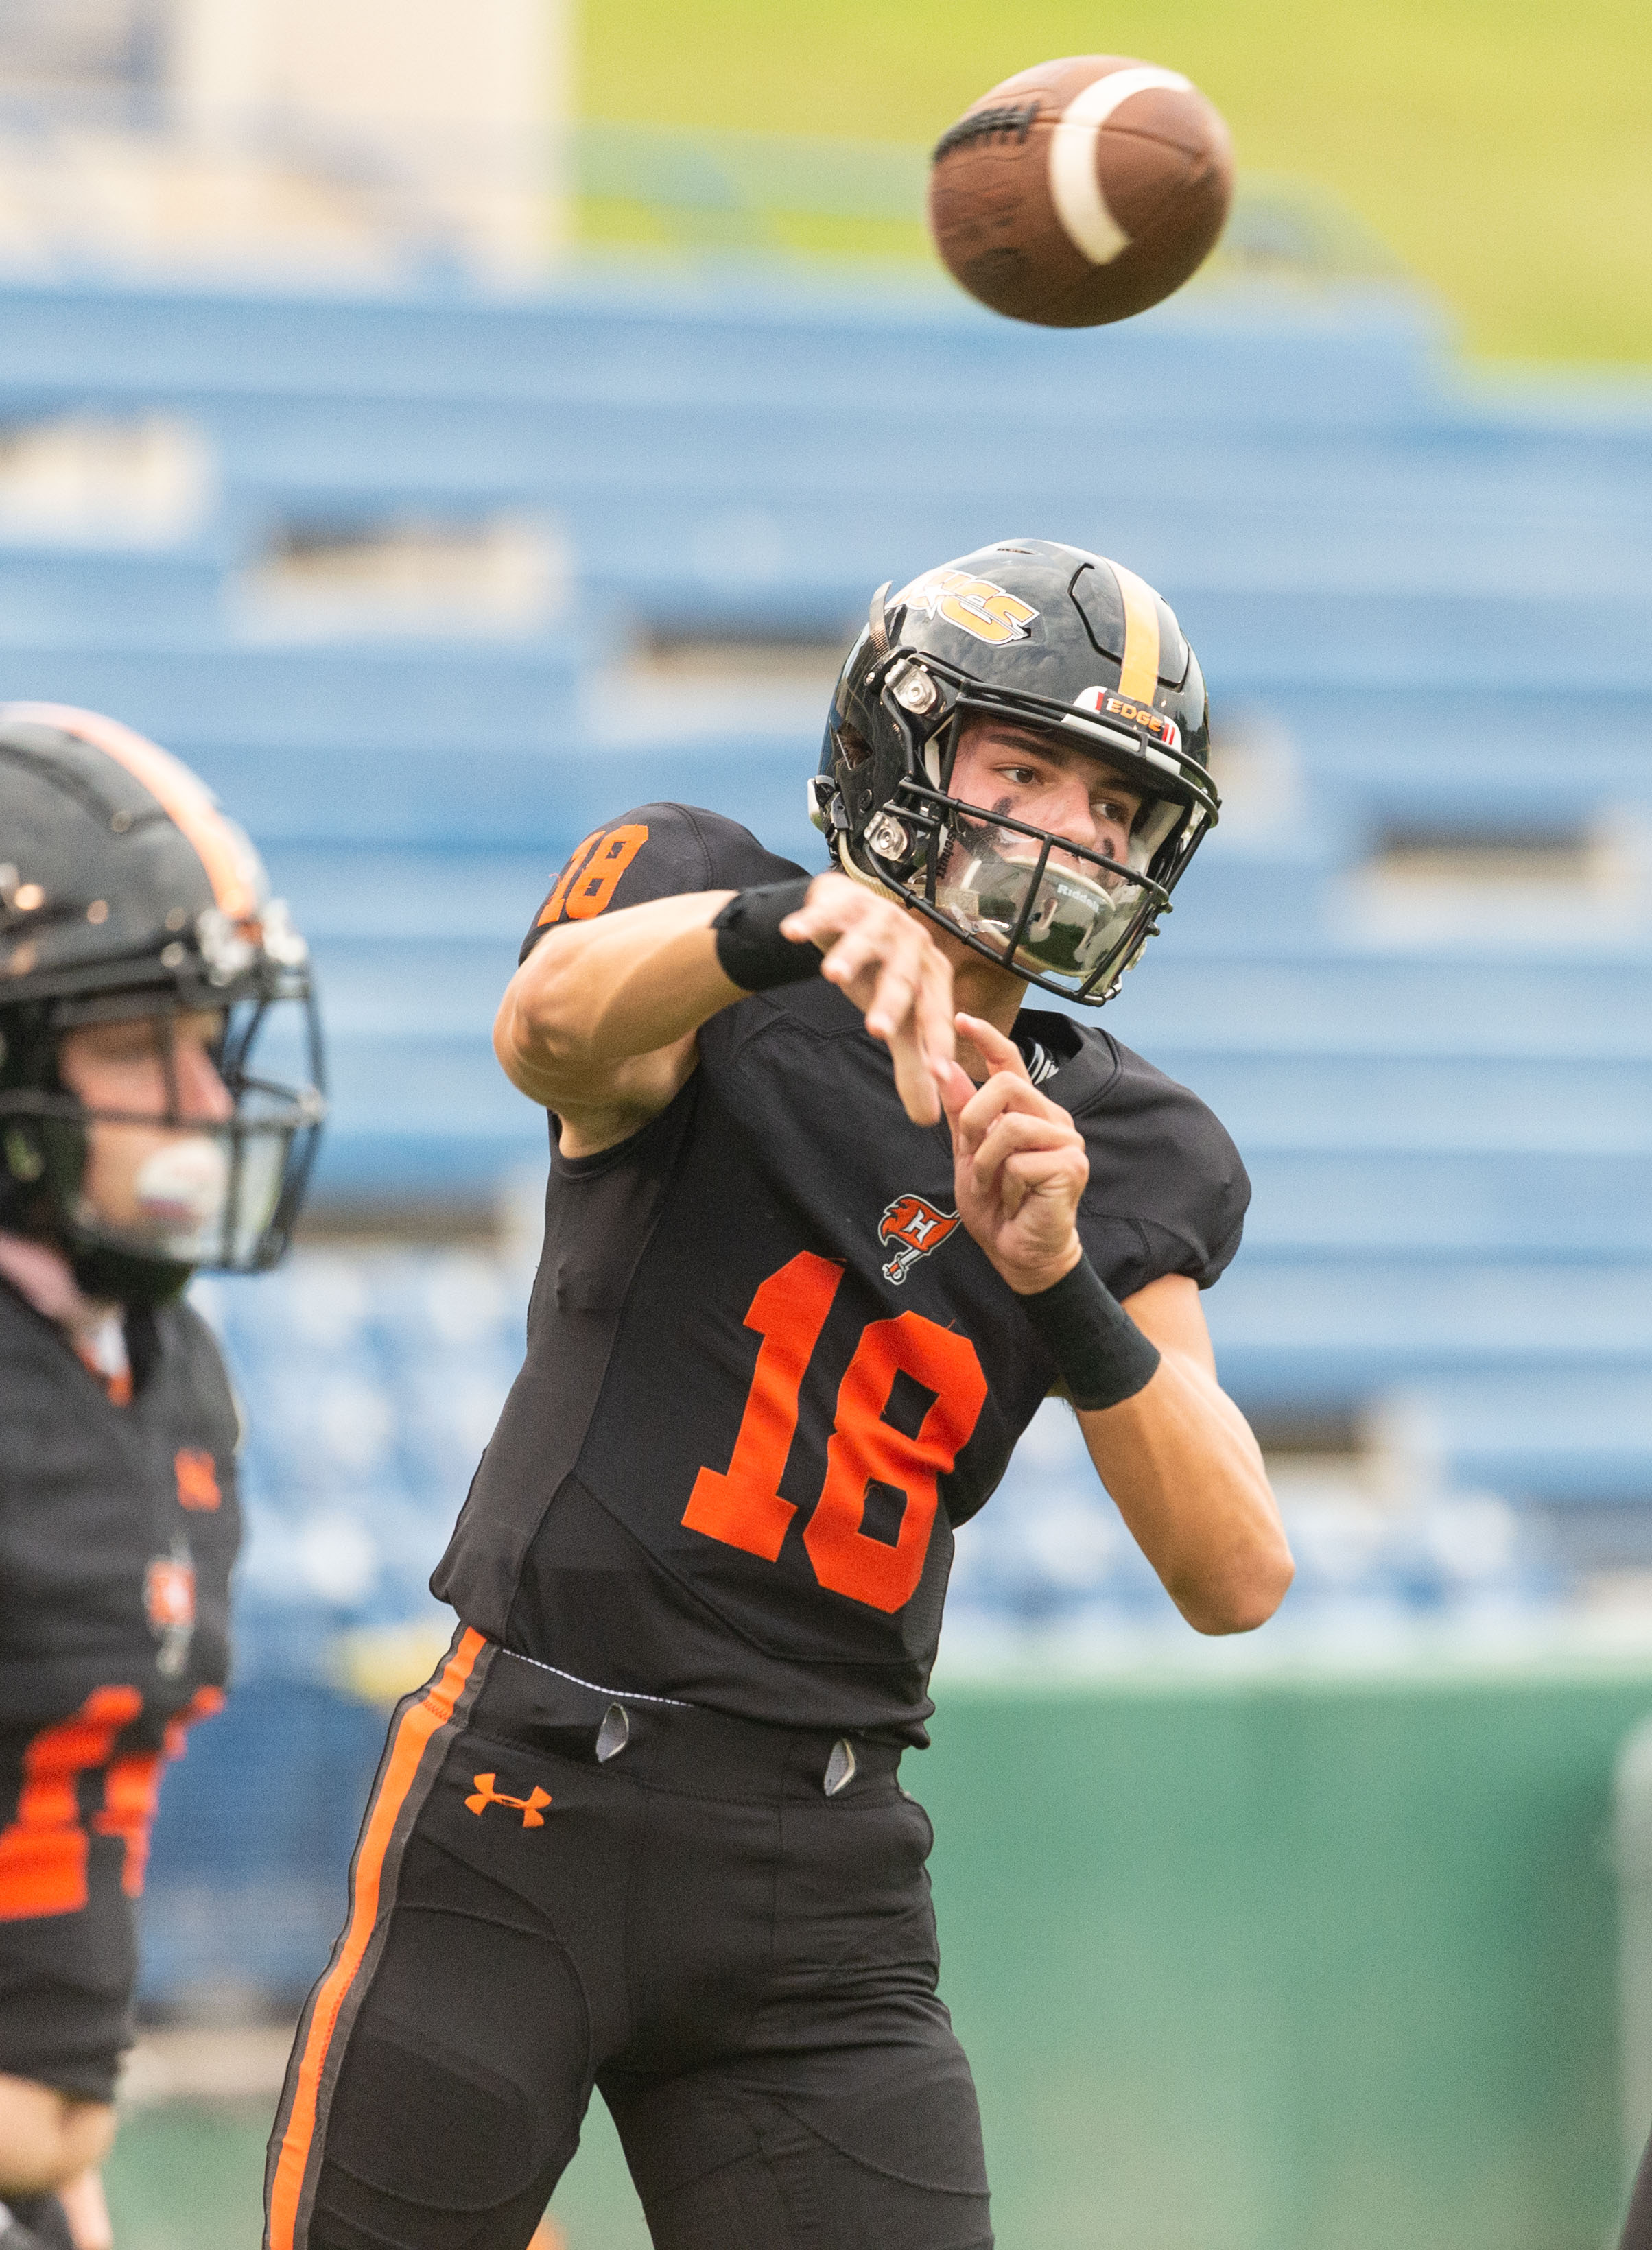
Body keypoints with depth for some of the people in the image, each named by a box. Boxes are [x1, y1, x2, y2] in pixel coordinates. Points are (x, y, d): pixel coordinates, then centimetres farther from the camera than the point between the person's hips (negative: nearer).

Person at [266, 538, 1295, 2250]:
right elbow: (552, 1030, -25)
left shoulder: (1123, 1163, 12)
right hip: (526, 1815, -3)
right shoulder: (702, 924, 2)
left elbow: (1235, 1578, 0)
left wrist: (1059, 1277, -15)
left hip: (822, 1881, 3)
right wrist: (794, 922, -45)